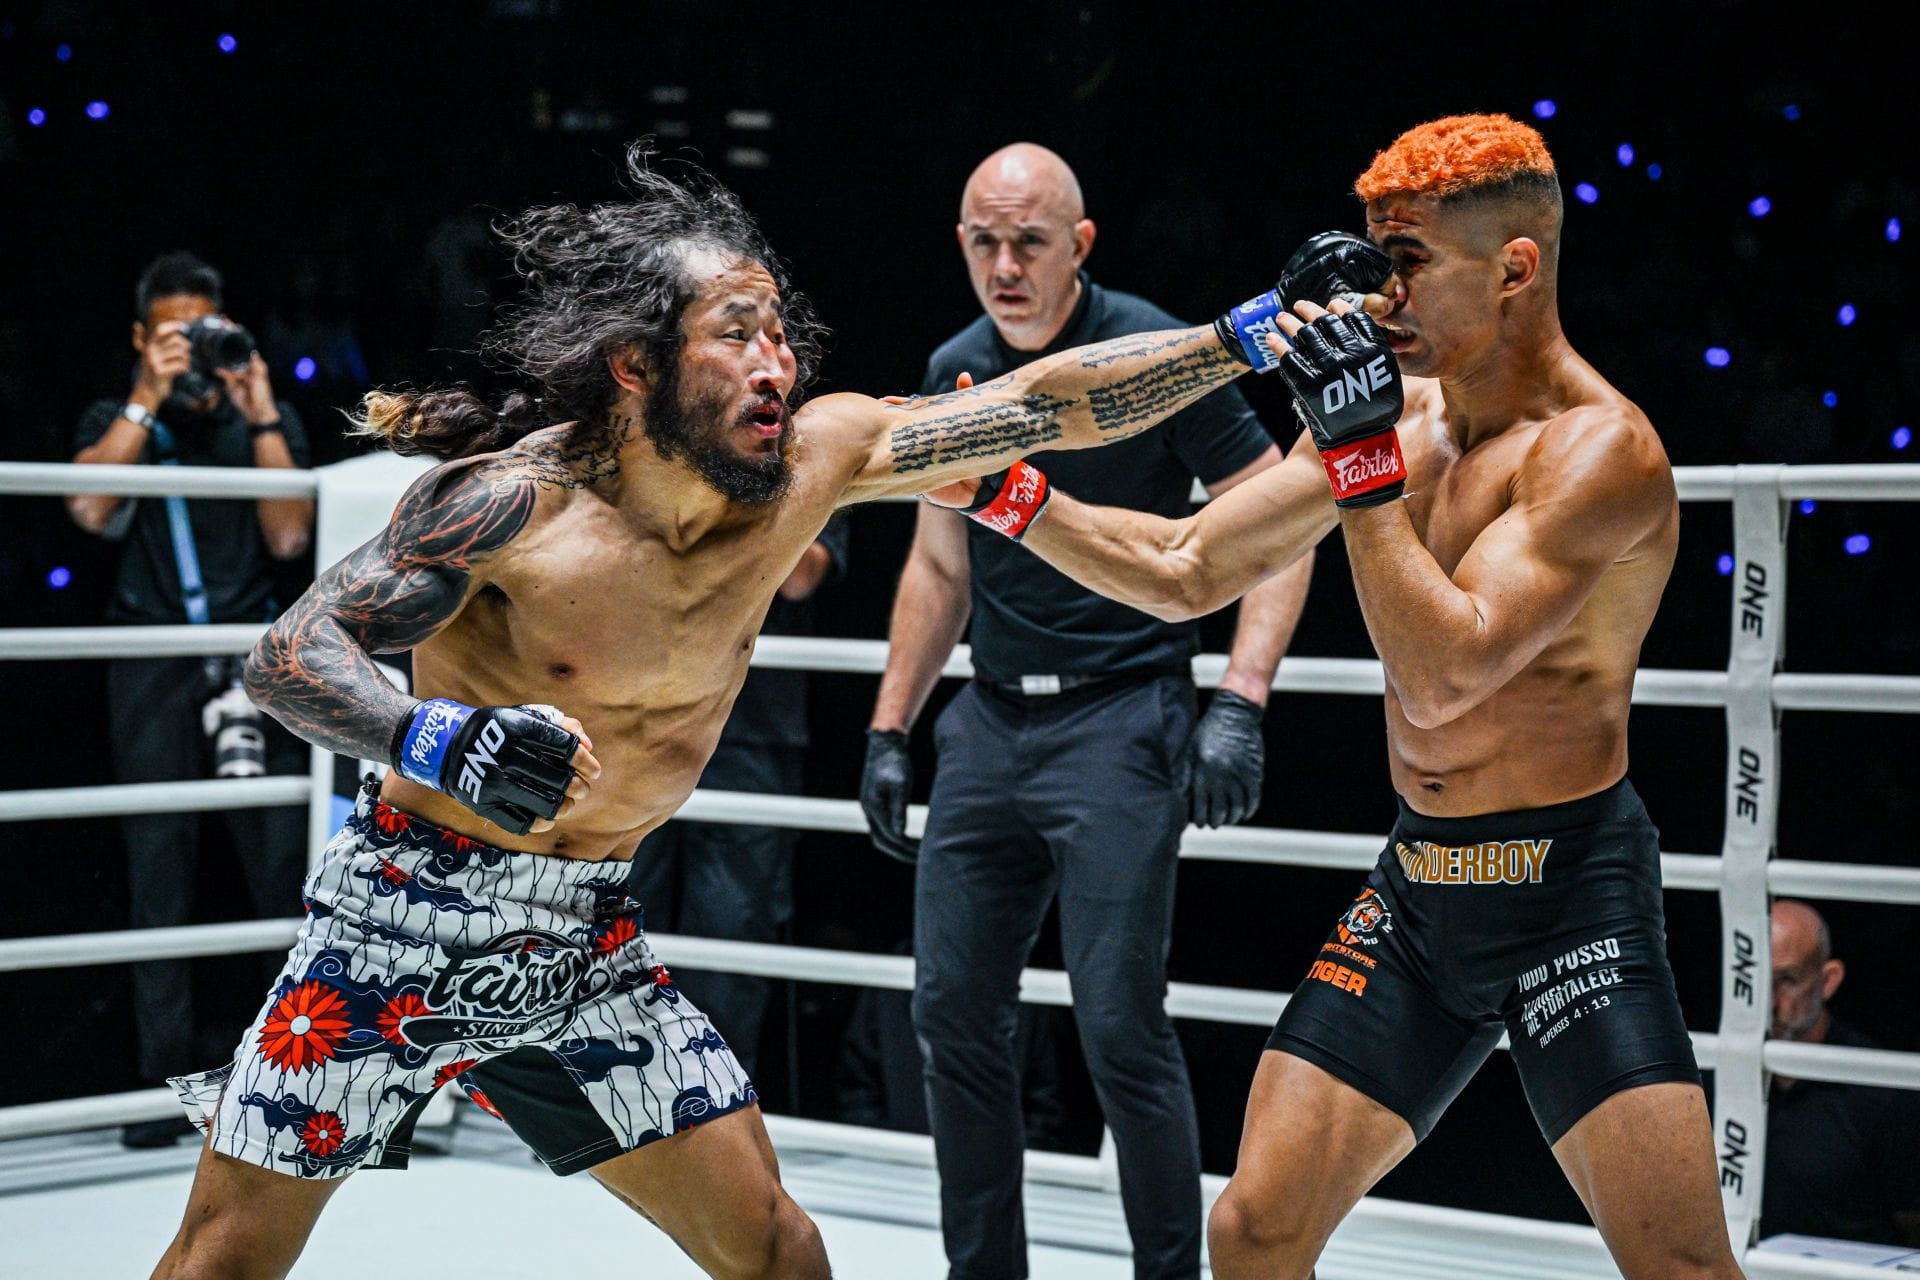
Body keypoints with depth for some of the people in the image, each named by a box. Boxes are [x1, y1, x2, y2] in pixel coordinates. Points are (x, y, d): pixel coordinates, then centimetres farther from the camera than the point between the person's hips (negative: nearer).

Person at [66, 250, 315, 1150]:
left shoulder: (265, 420, 14)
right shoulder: (116, 421, 14)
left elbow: (289, 537, 1)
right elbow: (89, 506, -7)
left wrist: (261, 417, -4)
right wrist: (149, 399, -9)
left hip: (253, 652, 0)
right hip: (154, 662, 0)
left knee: (283, 856, -7)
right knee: (158, 866, -2)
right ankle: (165, 1083, 0)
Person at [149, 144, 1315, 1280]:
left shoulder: (817, 456, -6)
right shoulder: (515, 501, -21)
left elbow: (1050, 403, -6)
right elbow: (288, 656, -21)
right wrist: (438, 739, -40)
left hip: (585, 938, 5)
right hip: (409, 920, -5)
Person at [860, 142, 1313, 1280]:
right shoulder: (955, 373, 9)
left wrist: (1240, 704, -17)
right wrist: (890, 730, 17)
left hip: (1122, 717, -6)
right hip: (991, 719, 6)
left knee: (1120, 1025, -9)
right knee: (954, 1010, 7)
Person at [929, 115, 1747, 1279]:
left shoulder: (1601, 448, -16)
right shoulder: (1397, 408, 5)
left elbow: (1444, 674, -26)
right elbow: (1184, 573, 11)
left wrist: (1362, 454, -28)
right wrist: (1002, 492, 3)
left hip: (1571, 893, -6)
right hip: (1417, 892, 6)